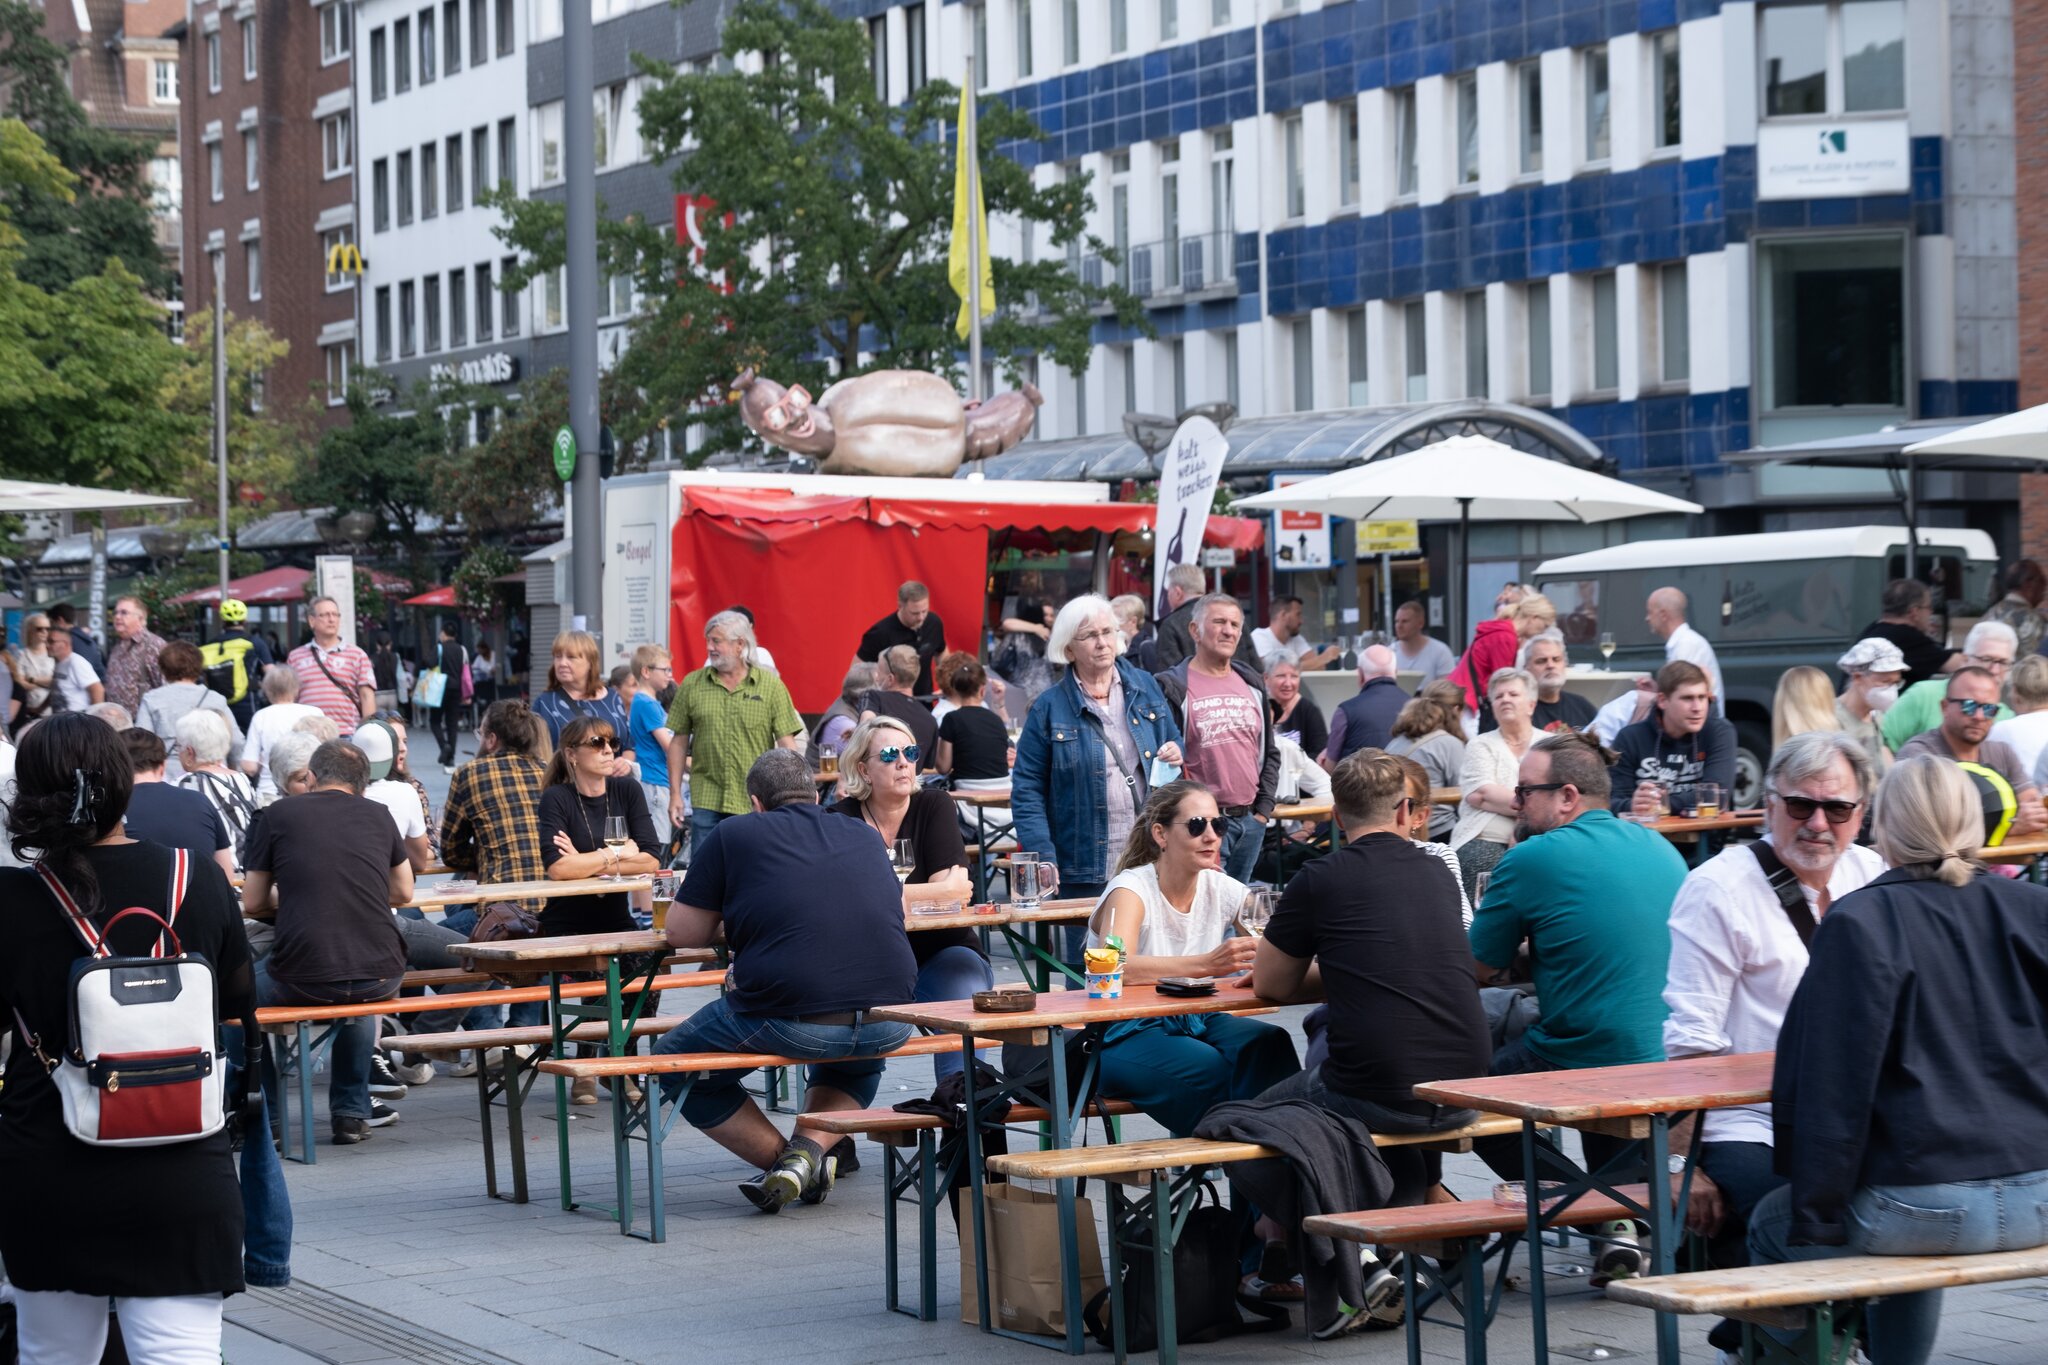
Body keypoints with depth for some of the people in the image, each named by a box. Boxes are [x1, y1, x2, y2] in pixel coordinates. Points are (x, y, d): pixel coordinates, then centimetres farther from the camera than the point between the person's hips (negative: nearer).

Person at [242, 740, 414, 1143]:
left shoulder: (279, 815, 5)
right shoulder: (377, 815, 12)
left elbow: (252, 906, 11)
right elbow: (403, 892, 24)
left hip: (302, 980, -3)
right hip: (381, 978, 3)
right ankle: (351, 1112, 37)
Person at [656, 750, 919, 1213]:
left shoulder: (733, 835, 8)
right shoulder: (865, 838, 20)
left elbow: (682, 932, 10)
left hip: (790, 1023, -4)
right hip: (888, 1026, 4)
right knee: (857, 1060, 41)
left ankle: (781, 1158, 11)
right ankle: (810, 1149, 14)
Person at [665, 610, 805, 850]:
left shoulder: (771, 685, 1)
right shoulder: (691, 686, 5)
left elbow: (787, 743, 0)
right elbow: (679, 742, 8)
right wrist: (675, 794, 4)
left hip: (756, 803, -1)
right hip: (707, 802, 1)